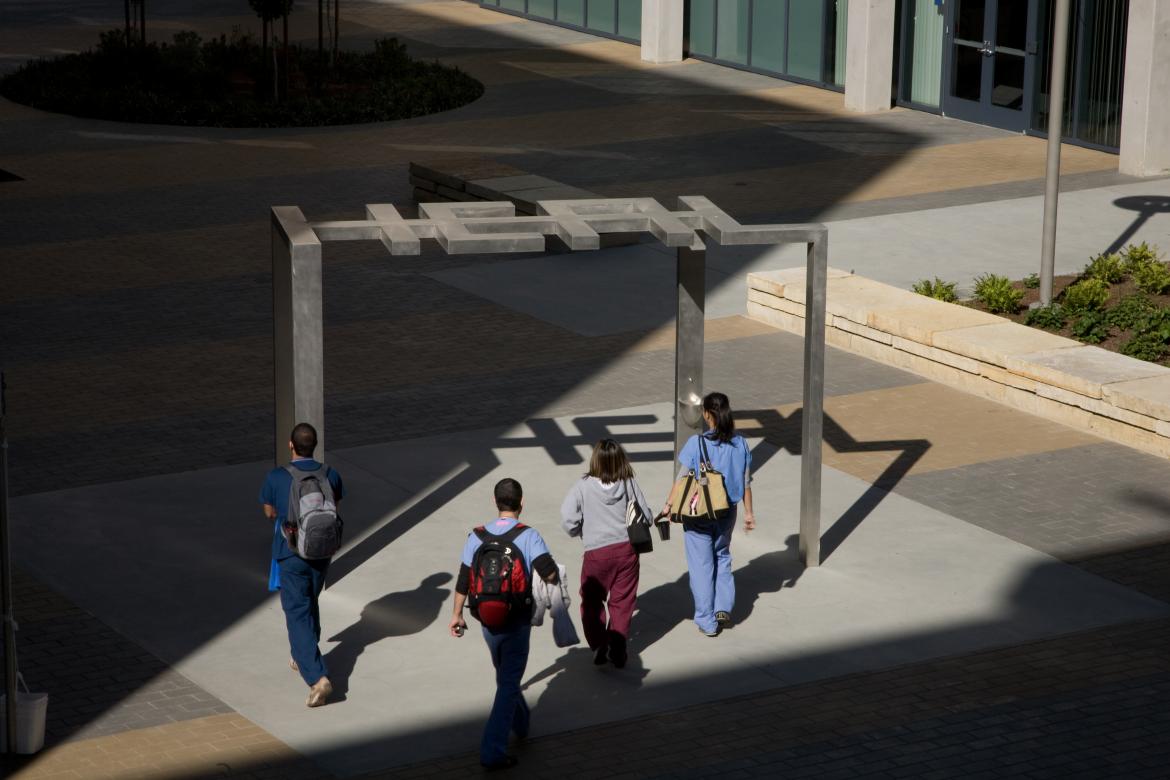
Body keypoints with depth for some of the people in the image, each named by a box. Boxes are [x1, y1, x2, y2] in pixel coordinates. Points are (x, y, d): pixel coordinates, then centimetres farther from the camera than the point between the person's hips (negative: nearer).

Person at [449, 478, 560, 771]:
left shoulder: (477, 537, -2)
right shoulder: (528, 536, -14)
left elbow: (463, 580, 2)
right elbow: (549, 572, -26)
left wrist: (457, 615, 14)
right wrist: (553, 579, -1)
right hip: (517, 622, -4)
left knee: (505, 677, 25)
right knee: (509, 684, 0)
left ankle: (521, 723, 46)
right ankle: (492, 751, -7)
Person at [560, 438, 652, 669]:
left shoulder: (583, 486, -11)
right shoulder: (629, 484, -5)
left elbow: (568, 520, -14)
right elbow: (645, 516, 2)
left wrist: (581, 532, 7)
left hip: (597, 552, -2)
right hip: (627, 548, 2)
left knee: (592, 601, 15)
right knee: (622, 601, 12)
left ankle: (598, 645, 10)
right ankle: (617, 648, 12)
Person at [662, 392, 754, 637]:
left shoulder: (697, 443, -17)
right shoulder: (739, 443, -6)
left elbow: (683, 479, -11)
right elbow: (746, 483, 0)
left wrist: (670, 505, 2)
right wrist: (748, 512, 11)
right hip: (727, 513, 4)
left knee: (702, 564, 7)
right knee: (722, 557, 25)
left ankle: (707, 622, 12)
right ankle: (723, 607, 15)